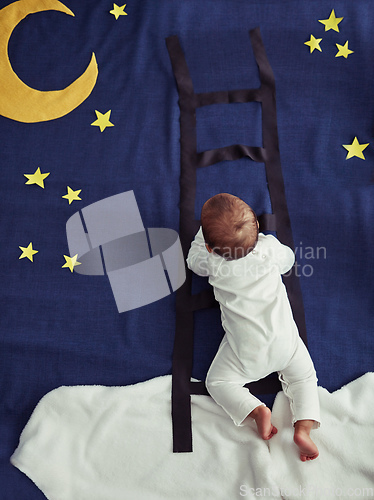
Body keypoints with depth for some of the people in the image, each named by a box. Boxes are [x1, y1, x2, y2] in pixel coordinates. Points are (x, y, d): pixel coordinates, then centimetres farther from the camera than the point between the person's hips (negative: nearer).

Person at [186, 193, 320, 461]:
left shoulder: (211, 261, -10)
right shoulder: (269, 247, -7)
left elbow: (193, 259, 14)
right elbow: (288, 260, 16)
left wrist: (205, 232, 22)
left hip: (246, 349, -2)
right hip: (285, 339, 2)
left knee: (218, 382, 12)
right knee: (304, 376, 20)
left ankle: (257, 410, -9)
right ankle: (303, 427, 0)